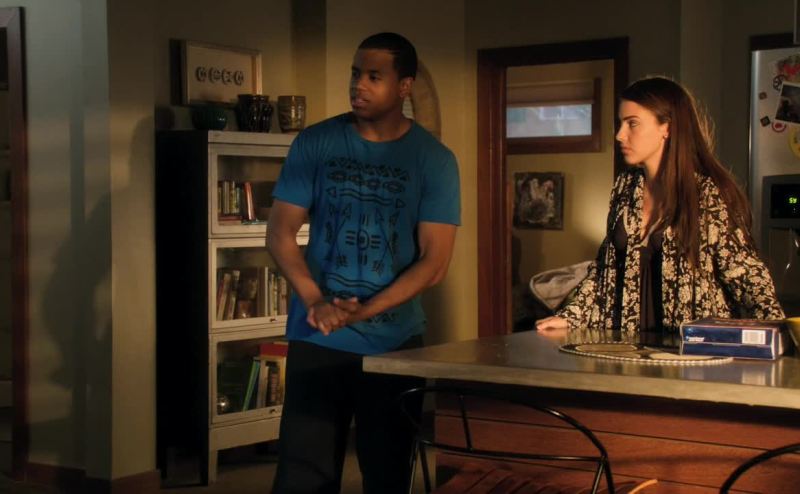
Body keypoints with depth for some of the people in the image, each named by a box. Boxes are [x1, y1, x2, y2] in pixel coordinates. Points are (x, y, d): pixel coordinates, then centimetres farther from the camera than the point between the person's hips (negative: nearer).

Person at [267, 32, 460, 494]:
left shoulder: (435, 160, -3)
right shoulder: (314, 144, 0)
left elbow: (435, 260, -7)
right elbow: (281, 233, -1)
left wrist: (367, 310, -18)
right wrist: (315, 302, -16)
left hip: (396, 342, 0)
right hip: (316, 339, 0)